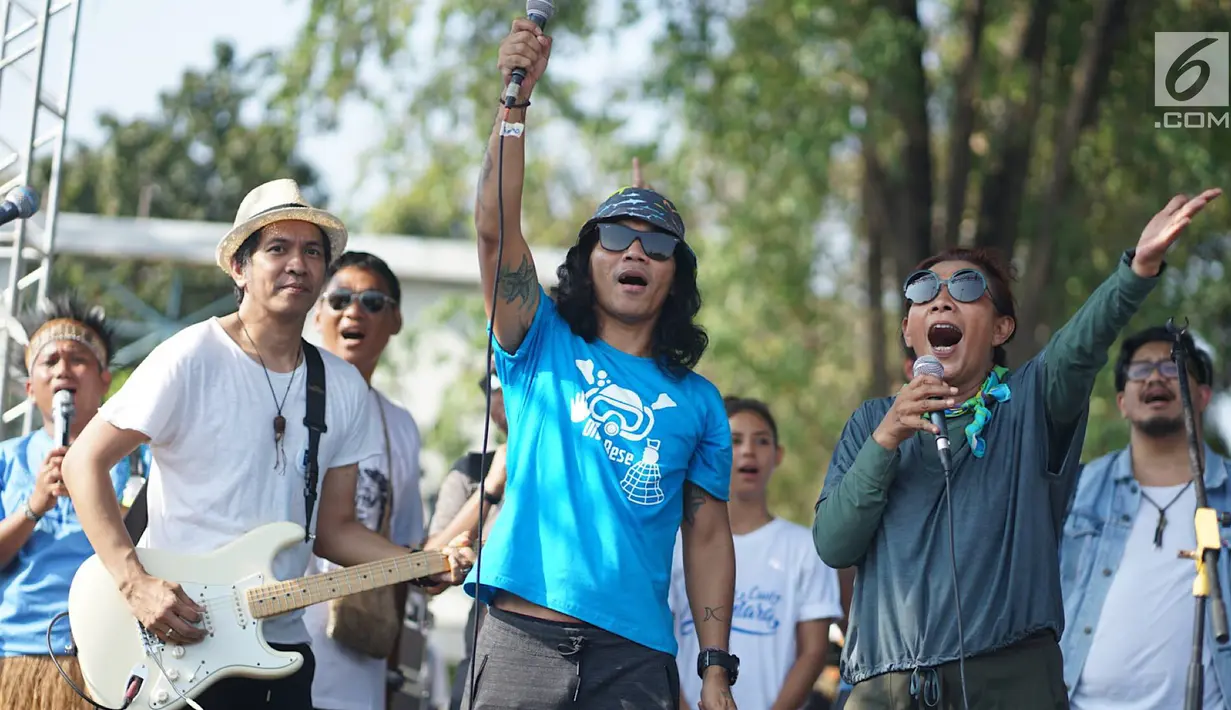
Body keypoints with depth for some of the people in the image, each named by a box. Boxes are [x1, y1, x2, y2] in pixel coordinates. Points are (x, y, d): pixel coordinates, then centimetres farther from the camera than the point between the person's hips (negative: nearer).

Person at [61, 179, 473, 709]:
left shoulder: (344, 387, 7)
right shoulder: (194, 358, -9)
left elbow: (333, 528, 11)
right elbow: (85, 462, -10)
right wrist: (135, 582, -19)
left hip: (282, 642, 5)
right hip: (178, 644, -5)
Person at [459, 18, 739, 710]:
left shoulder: (699, 402, 14)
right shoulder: (544, 347, 11)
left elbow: (709, 535, 11)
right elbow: (495, 229, -3)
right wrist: (516, 101, -14)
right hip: (523, 639, -1)